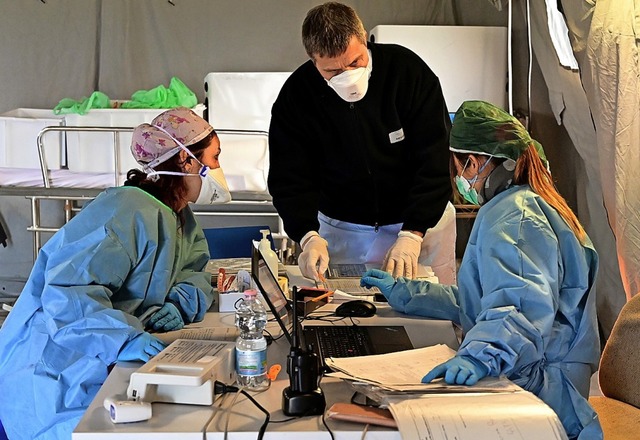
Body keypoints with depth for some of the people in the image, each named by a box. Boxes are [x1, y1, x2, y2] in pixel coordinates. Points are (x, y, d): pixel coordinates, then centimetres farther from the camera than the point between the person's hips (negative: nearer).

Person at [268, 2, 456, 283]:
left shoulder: (408, 71, -18)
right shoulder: (295, 96, -14)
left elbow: (435, 162, -19)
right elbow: (290, 179, -12)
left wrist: (412, 235, -27)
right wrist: (309, 237, -29)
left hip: (421, 221, -1)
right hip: (340, 229, 1)